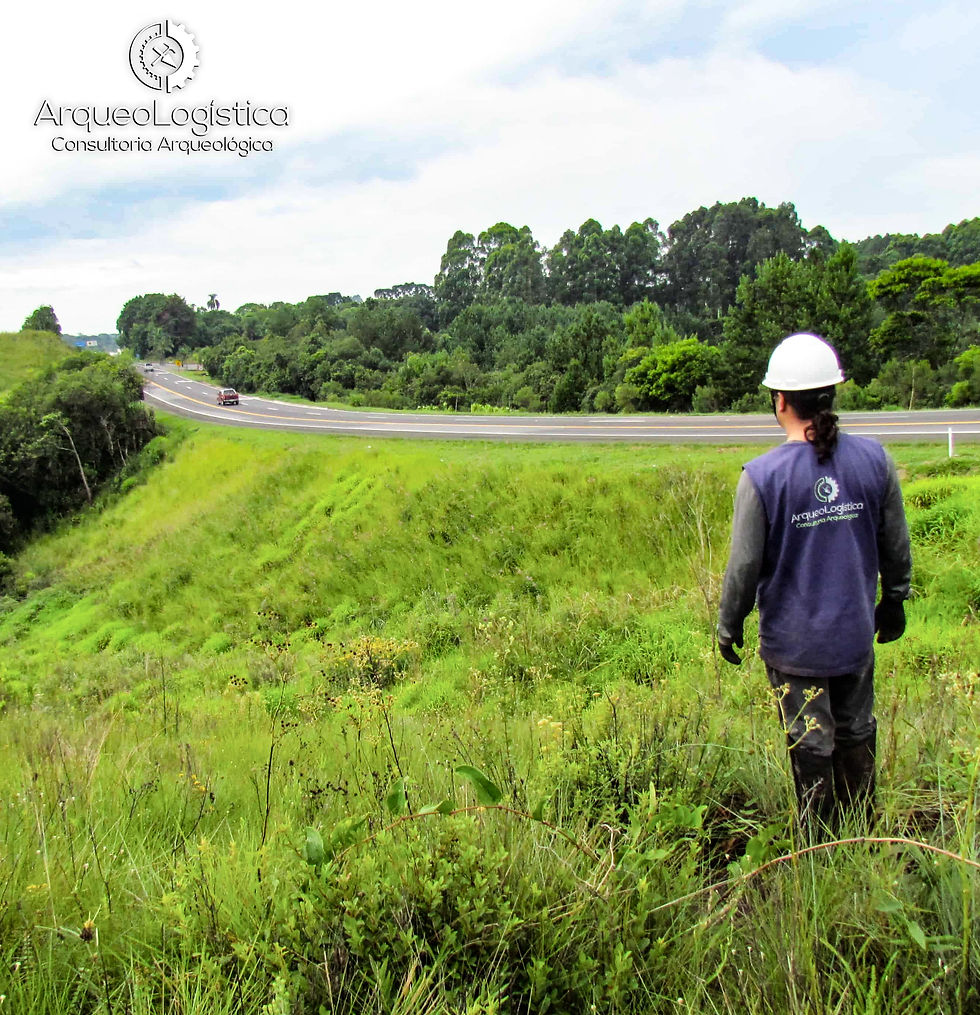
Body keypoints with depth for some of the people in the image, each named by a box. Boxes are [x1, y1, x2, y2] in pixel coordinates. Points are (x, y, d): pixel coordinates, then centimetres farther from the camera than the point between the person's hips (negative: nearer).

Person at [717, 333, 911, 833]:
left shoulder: (762, 474, -18)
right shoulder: (873, 458, -6)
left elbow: (744, 563, -12)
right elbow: (896, 544, 5)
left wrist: (728, 625, 3)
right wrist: (894, 599, 22)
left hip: (793, 638, -4)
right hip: (855, 630, 4)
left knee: (811, 744, 10)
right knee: (857, 734, 20)